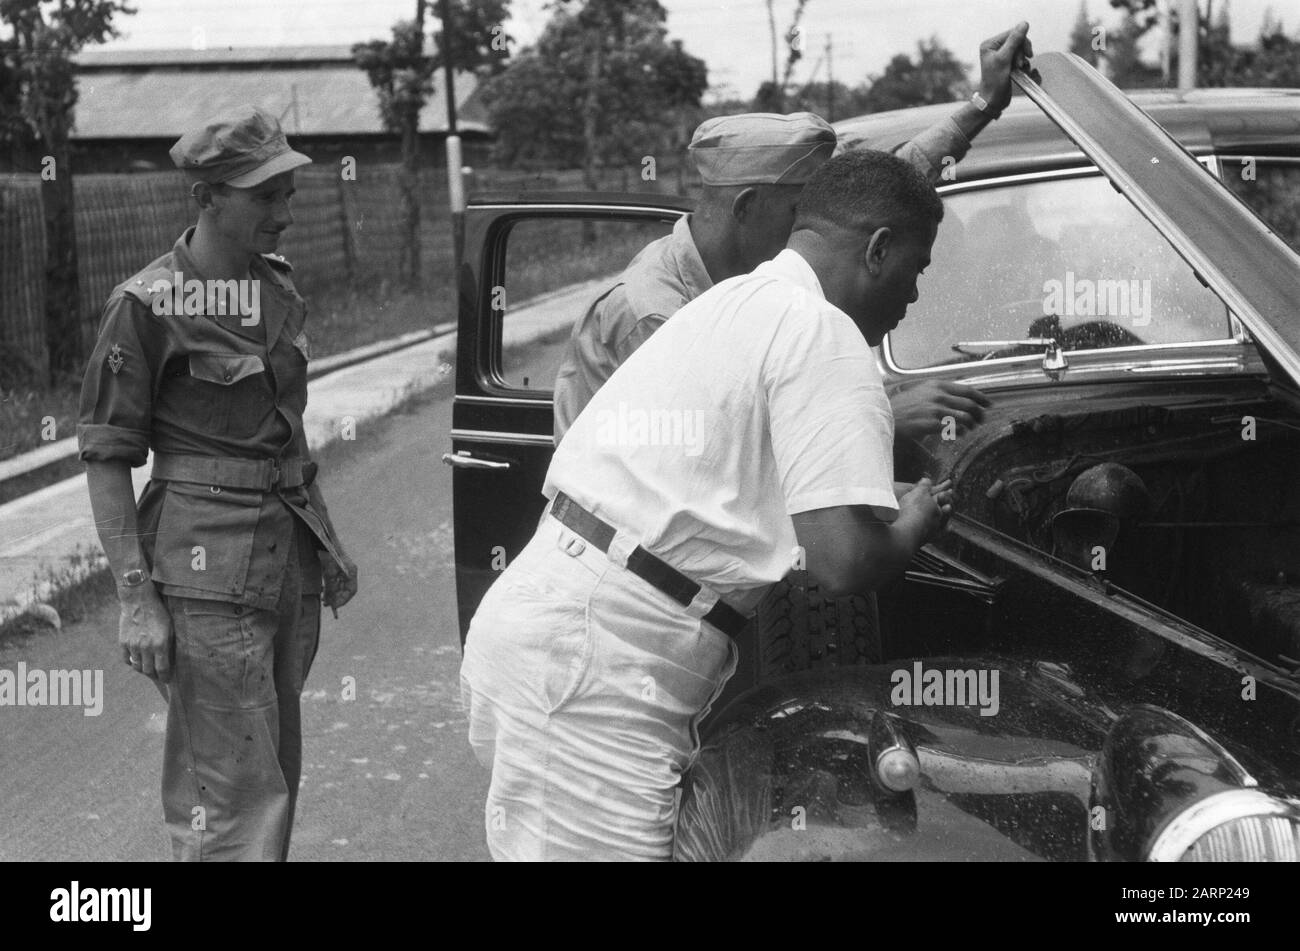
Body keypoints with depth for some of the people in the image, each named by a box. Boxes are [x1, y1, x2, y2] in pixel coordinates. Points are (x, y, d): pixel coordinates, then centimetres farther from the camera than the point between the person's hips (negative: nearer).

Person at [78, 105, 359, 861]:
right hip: (207, 569, -7)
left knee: (278, 773, 15)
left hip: (290, 553, 7)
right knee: (234, 788, -4)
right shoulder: (147, 305, -12)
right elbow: (107, 459, -10)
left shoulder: (279, 288, 9)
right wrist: (136, 597, -15)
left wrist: (326, 542, 19)